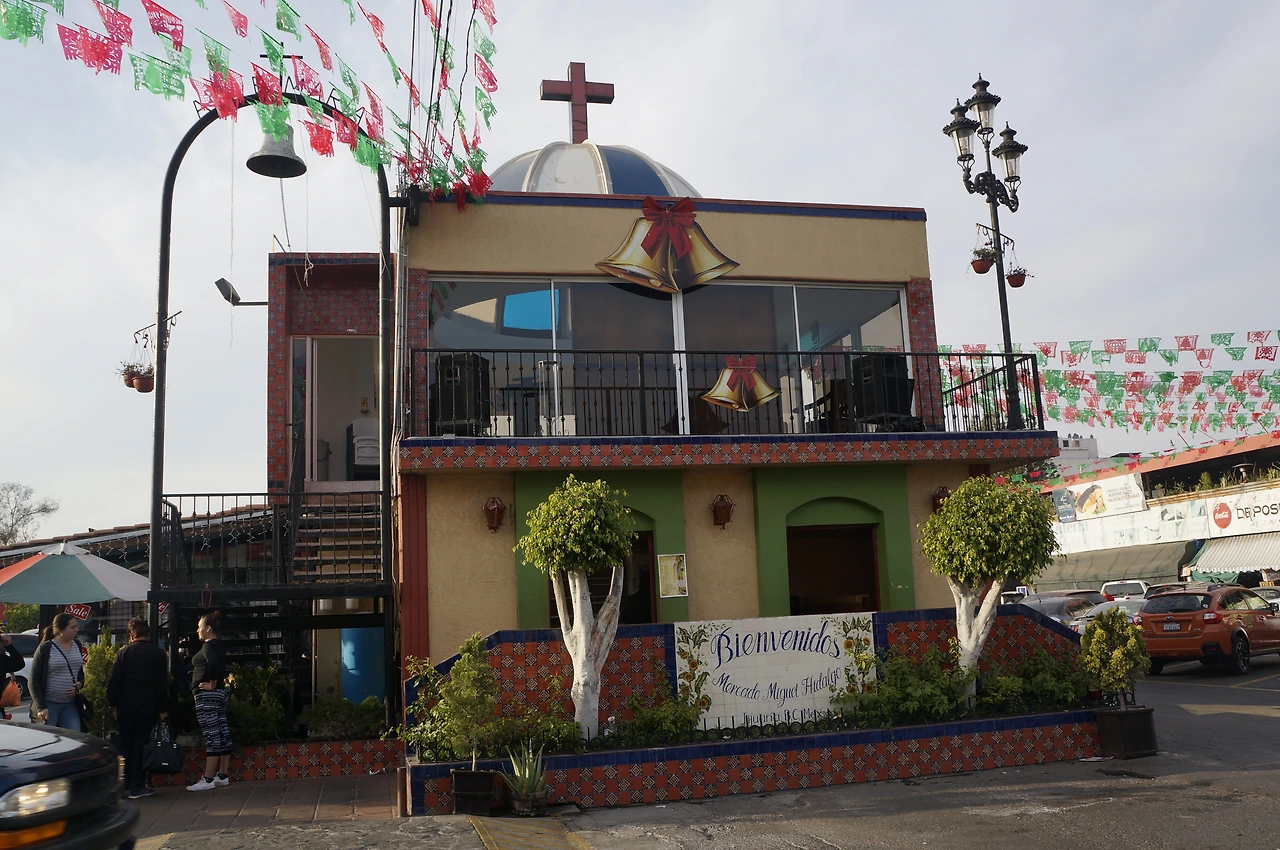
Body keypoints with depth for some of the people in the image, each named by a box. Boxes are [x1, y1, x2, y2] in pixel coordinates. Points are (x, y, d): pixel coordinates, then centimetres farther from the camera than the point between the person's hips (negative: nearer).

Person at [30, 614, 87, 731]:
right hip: (48, 704, -5)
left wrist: (80, 684, -1)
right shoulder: (45, 648, -9)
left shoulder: (76, 645, 7)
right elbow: (34, 681, -7)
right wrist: (41, 707, -14)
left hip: (70, 704, 5)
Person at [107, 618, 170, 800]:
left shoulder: (123, 653, -1)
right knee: (141, 743, 2)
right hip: (148, 706, -1)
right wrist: (163, 709, 3)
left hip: (125, 706, 1)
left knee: (125, 744, 12)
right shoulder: (158, 653, -2)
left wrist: (113, 704, 8)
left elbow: (114, 681, -2)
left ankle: (123, 784, 20)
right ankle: (137, 786, 1)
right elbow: (162, 684, -2)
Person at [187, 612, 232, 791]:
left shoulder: (209, 646, -12)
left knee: (212, 736, -9)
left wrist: (212, 684, -20)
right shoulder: (218, 646, 17)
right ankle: (223, 776, 14)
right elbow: (222, 667, 24)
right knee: (222, 734, 9)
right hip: (220, 694, 10)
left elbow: (214, 664, -30)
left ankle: (208, 780, -7)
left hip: (207, 695, -10)